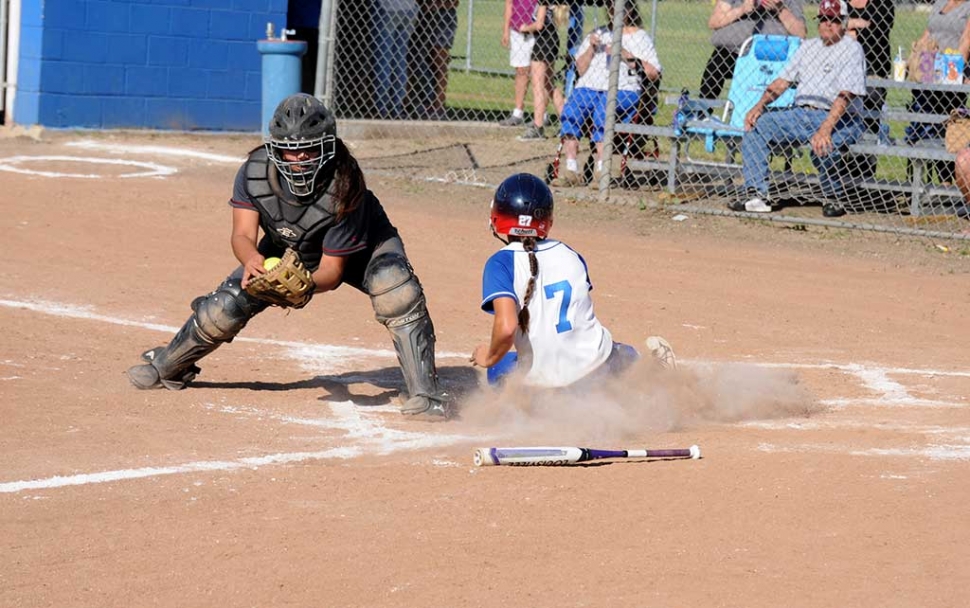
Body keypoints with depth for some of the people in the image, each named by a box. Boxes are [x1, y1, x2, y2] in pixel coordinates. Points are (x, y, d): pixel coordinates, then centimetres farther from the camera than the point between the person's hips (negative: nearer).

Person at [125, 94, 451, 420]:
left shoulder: (344, 186, -37)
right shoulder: (253, 172, -28)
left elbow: (333, 269, -33)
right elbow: (242, 234, -32)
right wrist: (251, 260, -57)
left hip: (357, 248, -3)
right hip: (288, 251, 3)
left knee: (398, 291, -33)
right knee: (225, 306, -7)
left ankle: (424, 393, -27)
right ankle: (167, 367, 22)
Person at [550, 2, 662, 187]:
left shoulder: (640, 38, 13)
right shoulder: (598, 34, 25)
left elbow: (654, 75, 0)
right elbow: (580, 69, 20)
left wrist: (626, 56, -8)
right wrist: (591, 48, 4)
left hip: (623, 91, -4)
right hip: (588, 88, 4)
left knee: (602, 111, -37)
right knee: (569, 111, -28)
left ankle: (600, 172, -37)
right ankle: (571, 172, -31)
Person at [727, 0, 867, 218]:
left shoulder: (851, 49, -5)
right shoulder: (808, 46, 19)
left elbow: (846, 95, -18)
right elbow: (783, 80, 16)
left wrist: (825, 129, -31)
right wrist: (759, 106, -3)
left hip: (839, 119, -7)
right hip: (800, 114, 7)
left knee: (823, 147, -38)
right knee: (754, 126, -12)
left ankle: (833, 199, -11)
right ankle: (756, 193, -18)